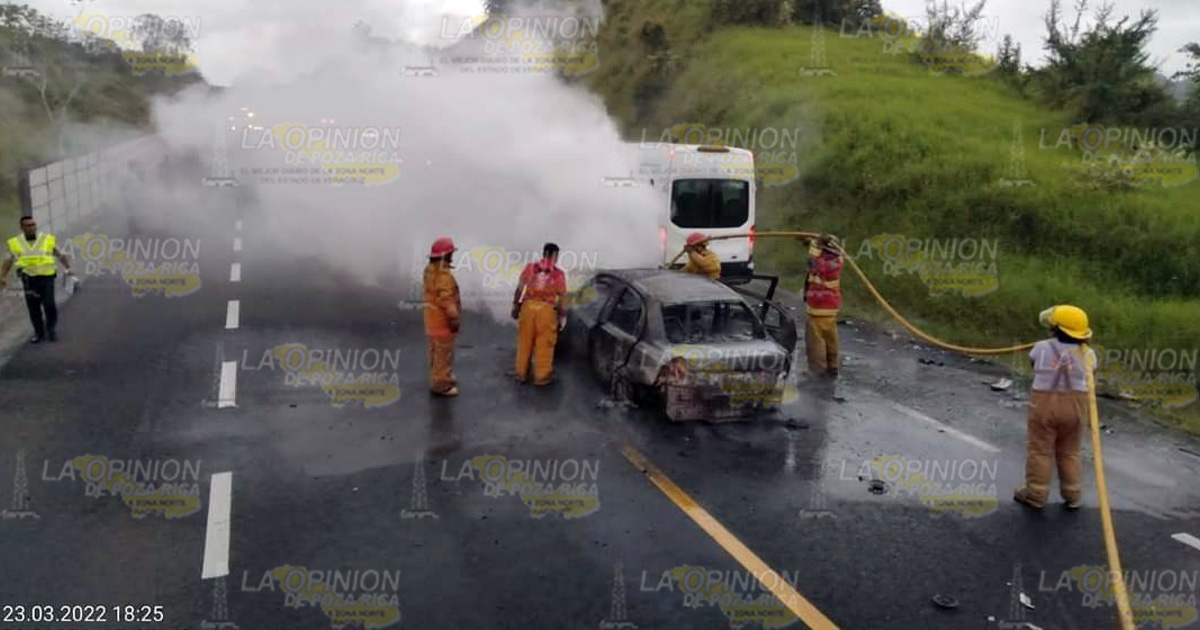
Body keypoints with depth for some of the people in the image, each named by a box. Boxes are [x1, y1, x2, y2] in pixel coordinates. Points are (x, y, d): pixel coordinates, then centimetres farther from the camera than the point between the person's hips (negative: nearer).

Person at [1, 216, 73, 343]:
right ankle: (39, 333, 21)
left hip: (46, 278, -2)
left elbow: (61, 256, 6)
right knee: (33, 309, 7)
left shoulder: (49, 240, -1)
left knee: (49, 305, -11)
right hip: (28, 280, 2)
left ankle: (52, 328, 12)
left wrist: (68, 269, -5)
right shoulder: (15, 243, 2)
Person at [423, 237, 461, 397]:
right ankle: (441, 384, 9)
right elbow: (447, 300, -28)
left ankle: (439, 377, 37)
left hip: (433, 317, 10)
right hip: (442, 319, -10)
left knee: (436, 350, 22)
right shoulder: (444, 275, -28)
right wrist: (454, 319, -21)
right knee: (444, 353, 1)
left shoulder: (430, 269, 5)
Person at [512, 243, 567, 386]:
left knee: (525, 342, 12)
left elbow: (519, 289, 7)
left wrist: (515, 306, 15)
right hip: (546, 309, -3)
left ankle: (521, 374, 20)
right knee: (544, 345, 5)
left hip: (528, 306, 3)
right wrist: (561, 318, 7)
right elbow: (562, 298, 1)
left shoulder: (529, 267, 7)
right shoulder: (559, 274, 1)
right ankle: (541, 377, 10)